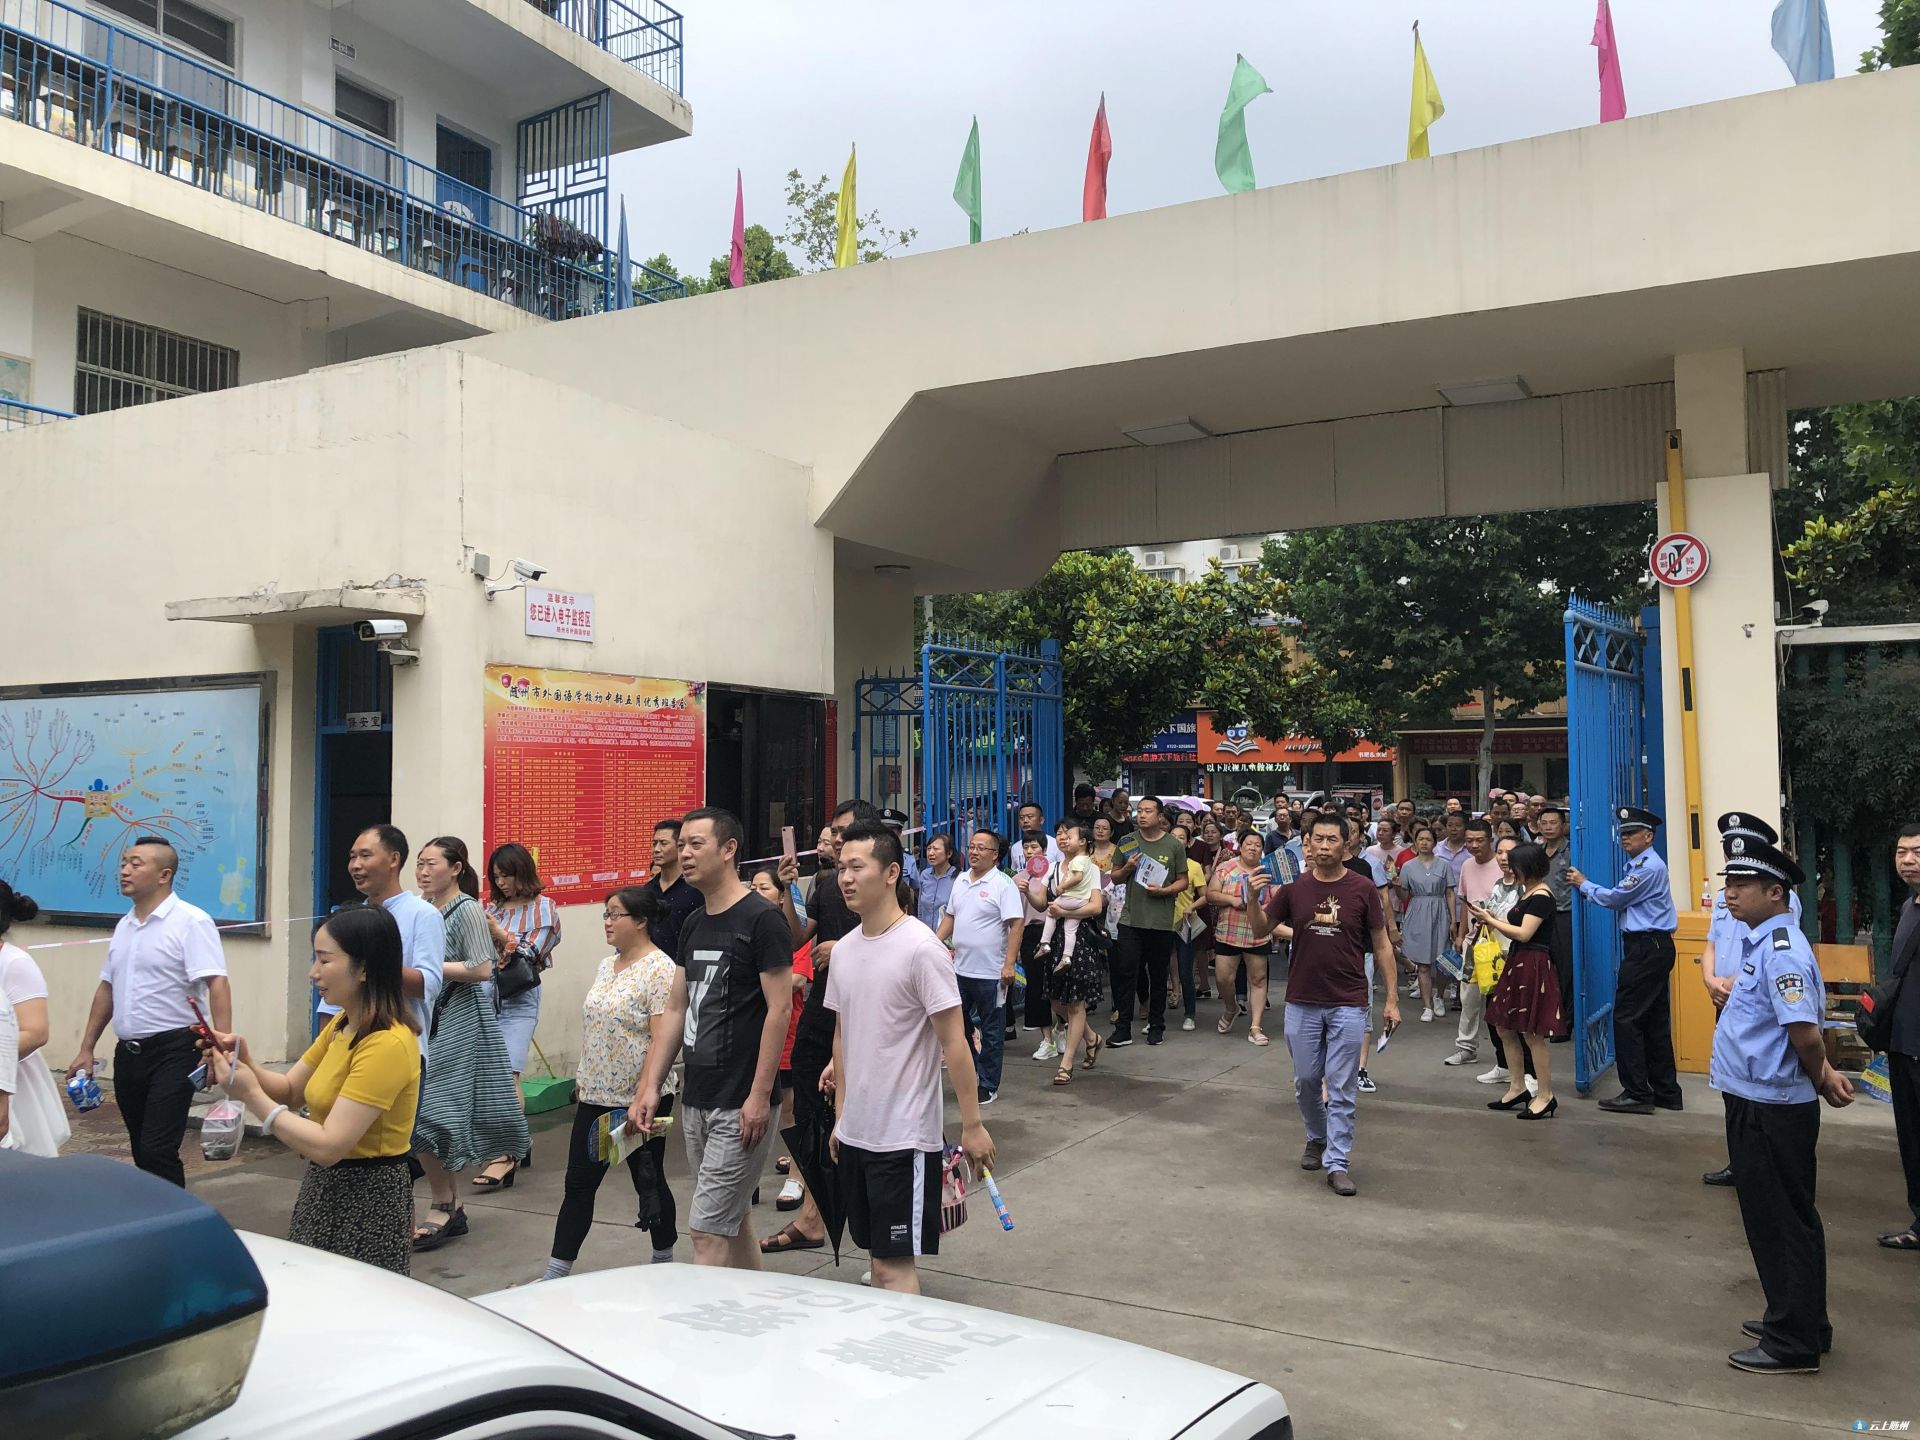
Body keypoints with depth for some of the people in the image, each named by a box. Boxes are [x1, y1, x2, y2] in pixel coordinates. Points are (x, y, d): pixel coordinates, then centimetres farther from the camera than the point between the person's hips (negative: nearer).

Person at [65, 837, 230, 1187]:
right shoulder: (124, 926, 13)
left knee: (158, 1151, -12)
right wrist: (86, 1049, 19)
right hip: (128, 1052, 8)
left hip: (173, 1052, -7)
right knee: (143, 1153, 13)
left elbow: (217, 984, -19)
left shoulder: (190, 922, -10)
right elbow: (107, 988, 21)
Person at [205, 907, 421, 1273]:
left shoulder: (387, 1044, -25)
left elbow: (327, 1146, -26)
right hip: (325, 1189, 9)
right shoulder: (342, 1024, 7)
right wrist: (245, 1062, -7)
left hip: (366, 1200, -9)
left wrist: (250, 1095, -20)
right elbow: (290, 1091, 12)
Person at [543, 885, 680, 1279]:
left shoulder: (660, 969, -14)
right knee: (578, 1184, 7)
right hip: (596, 1097, 7)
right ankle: (554, 1276, 12)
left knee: (648, 1182, 8)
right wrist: (582, 1079, 17)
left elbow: (662, 1040, -20)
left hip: (639, 1101, -7)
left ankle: (664, 1264, 26)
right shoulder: (607, 966, 11)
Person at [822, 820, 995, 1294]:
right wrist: (840, 1116, 16)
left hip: (903, 1137, -7)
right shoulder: (845, 949, 7)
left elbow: (954, 1042, -14)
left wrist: (972, 1124, -13)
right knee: (877, 1256, 16)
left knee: (895, 1264, -2)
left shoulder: (920, 948, -15)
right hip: (855, 1133, 7)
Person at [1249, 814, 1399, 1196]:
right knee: (1305, 1080, 14)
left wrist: (1392, 998, -2)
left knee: (1342, 1088, 0)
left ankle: (1337, 1163, 7)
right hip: (1302, 1002, 2)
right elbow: (1261, 930, 4)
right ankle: (1317, 1139, 37)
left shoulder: (1363, 889, -5)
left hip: (1348, 1004, -2)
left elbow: (1381, 945, 1)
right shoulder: (1294, 888, -1)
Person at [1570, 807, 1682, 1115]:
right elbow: (1621, 901, 18)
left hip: (1647, 948, -10)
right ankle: (1666, 1092, 18)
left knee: (1627, 1018, -7)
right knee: (1655, 1021, 13)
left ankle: (1637, 1094, -3)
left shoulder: (1649, 867, -16)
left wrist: (1584, 884, 4)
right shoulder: (1637, 865, 17)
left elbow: (1615, 898, -10)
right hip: (1652, 947, 10)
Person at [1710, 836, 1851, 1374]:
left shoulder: (1781, 951, -22)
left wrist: (1820, 1080, -11)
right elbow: (1803, 1030, 20)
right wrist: (1823, 1075, 11)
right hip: (1756, 1103, 10)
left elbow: (1805, 1033, -28)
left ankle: (1793, 1344, 15)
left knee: (1782, 1224, 2)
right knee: (1780, 1220, 21)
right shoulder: (1762, 943, 9)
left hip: (1773, 1109, -10)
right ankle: (1800, 1323, 36)